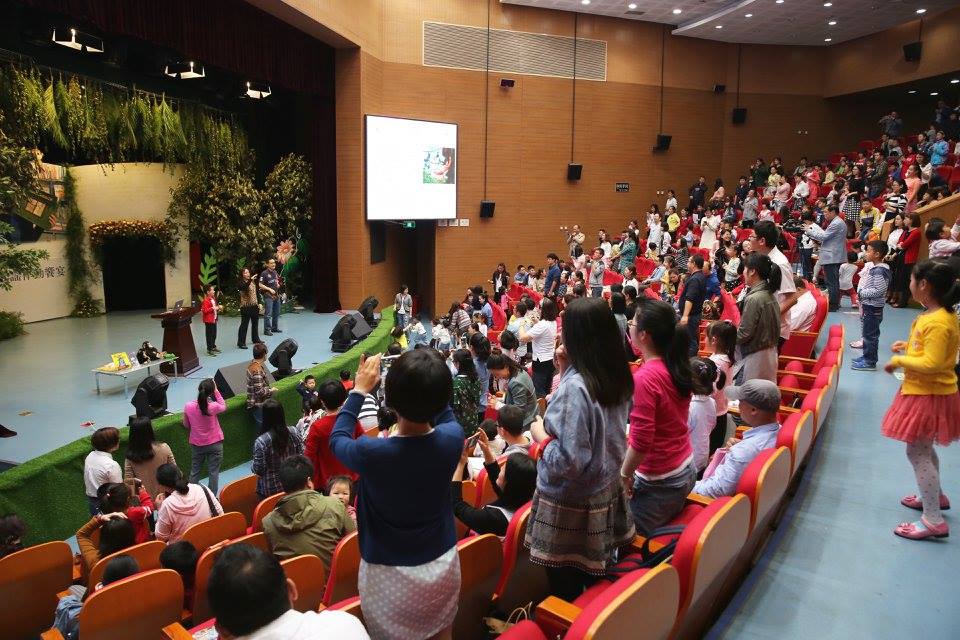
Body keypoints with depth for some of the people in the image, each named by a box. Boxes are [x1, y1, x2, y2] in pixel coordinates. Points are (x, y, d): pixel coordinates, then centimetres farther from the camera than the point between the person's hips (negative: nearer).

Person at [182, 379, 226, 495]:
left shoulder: (188, 406, -12)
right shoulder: (213, 407, -21)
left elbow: (186, 425, 2)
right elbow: (224, 407, 2)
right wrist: (216, 390, -1)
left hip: (196, 445, 3)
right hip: (214, 444, -3)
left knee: (194, 472, 17)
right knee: (213, 472, 7)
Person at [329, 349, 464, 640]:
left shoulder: (371, 453, -28)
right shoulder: (452, 438, -20)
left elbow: (337, 438, -2)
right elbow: (444, 414, 8)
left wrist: (359, 389, 4)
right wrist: (426, 379, 5)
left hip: (389, 574, -3)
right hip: (442, 564, 3)